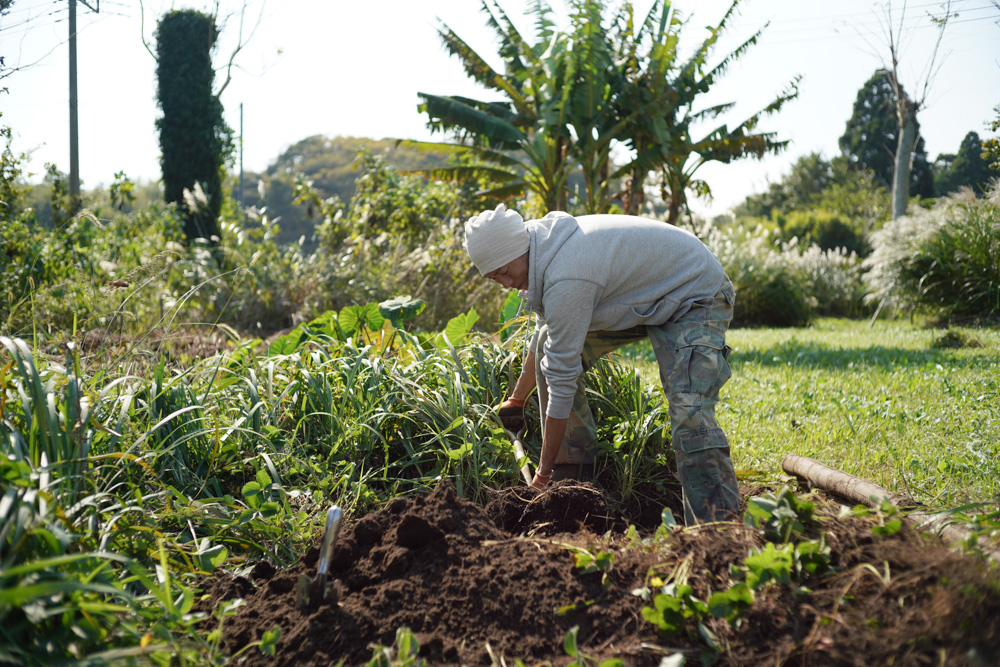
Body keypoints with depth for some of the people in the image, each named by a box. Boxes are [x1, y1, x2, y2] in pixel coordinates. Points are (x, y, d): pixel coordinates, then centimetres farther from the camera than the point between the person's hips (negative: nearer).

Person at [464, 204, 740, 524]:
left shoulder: (565, 281, -33)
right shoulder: (544, 250, -2)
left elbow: (562, 379, -27)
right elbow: (542, 336, 17)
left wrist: (544, 470, -19)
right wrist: (516, 399, 27)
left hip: (696, 297, -10)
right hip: (644, 296, 10)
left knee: (689, 415, -28)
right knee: (549, 343, 4)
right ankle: (574, 464, 8)